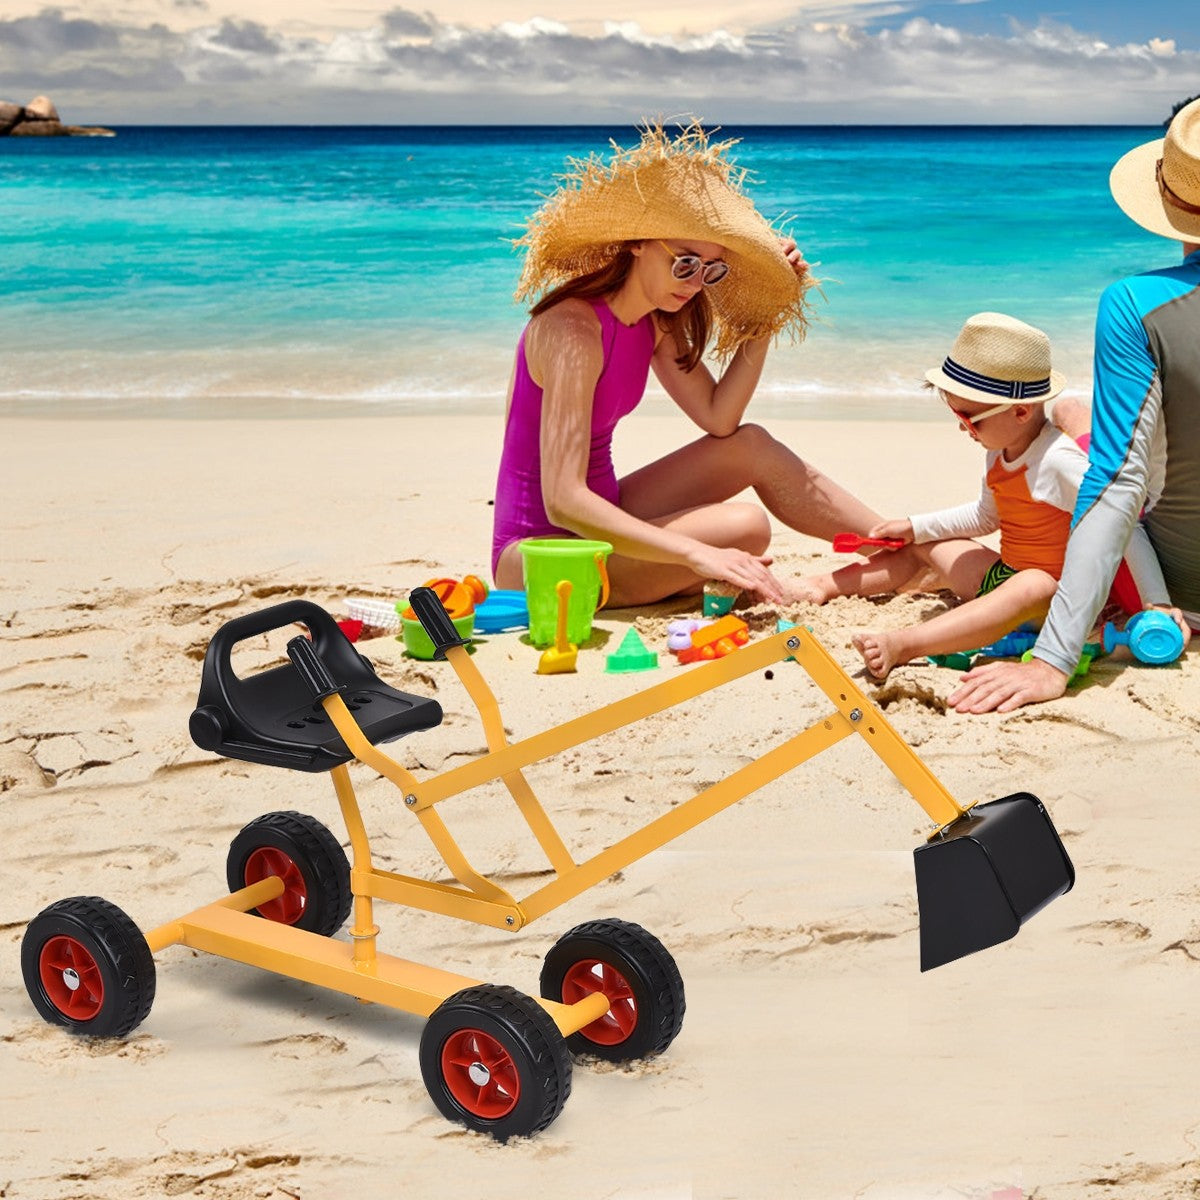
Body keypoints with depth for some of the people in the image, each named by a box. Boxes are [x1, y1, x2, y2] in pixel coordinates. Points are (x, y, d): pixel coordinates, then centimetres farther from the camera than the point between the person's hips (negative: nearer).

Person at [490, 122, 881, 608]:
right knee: (744, 526, -25)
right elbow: (563, 501, -32)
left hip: (595, 521, 9)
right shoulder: (574, 331, -24)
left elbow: (719, 418, 2)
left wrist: (765, 313, -1)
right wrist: (699, 555, -37)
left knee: (753, 447, 1)